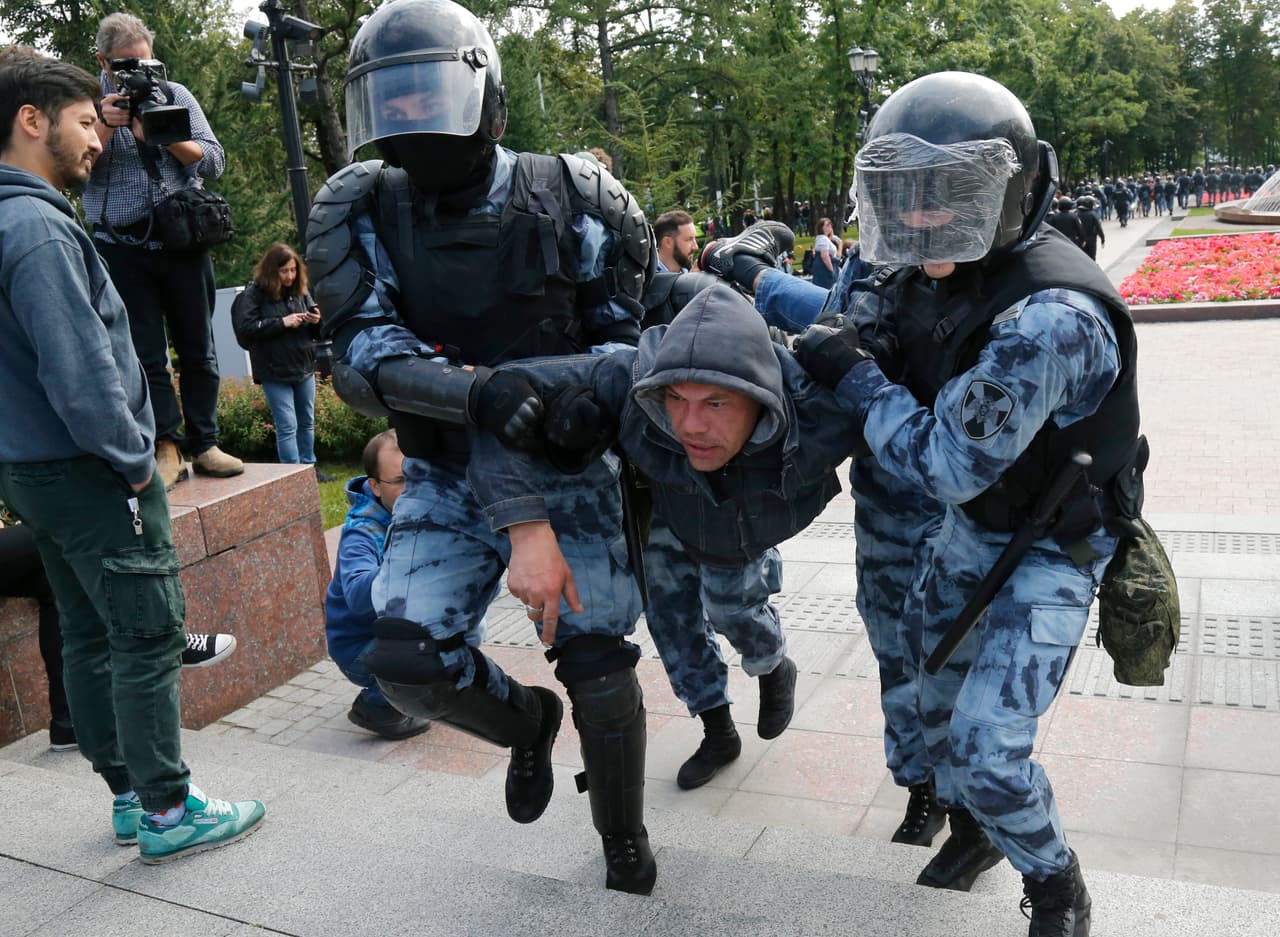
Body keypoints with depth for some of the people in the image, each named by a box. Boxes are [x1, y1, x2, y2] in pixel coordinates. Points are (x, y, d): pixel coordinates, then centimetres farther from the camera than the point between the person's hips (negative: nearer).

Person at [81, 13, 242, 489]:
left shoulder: (176, 95, 7)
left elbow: (214, 162, -1)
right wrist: (104, 127, -17)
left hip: (184, 241, 1)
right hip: (123, 249, -1)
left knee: (198, 350, 5)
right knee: (146, 355, -1)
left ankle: (204, 445, 13)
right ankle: (166, 446, 5)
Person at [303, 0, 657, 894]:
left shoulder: (569, 198, -7)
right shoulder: (362, 213, -4)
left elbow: (623, 332, 1)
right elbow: (366, 352, -15)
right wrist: (475, 390, -34)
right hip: (450, 476, 2)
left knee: (597, 661, 1)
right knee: (408, 660, -13)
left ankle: (625, 839, 29)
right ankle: (526, 722, 23)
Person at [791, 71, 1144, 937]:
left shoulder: (1049, 319, -35)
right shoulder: (938, 273, -9)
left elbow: (949, 465, -30)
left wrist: (854, 375, -23)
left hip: (1052, 548, -8)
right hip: (970, 525, 8)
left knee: (987, 744, -9)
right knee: (937, 698, 19)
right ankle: (973, 830, 47)